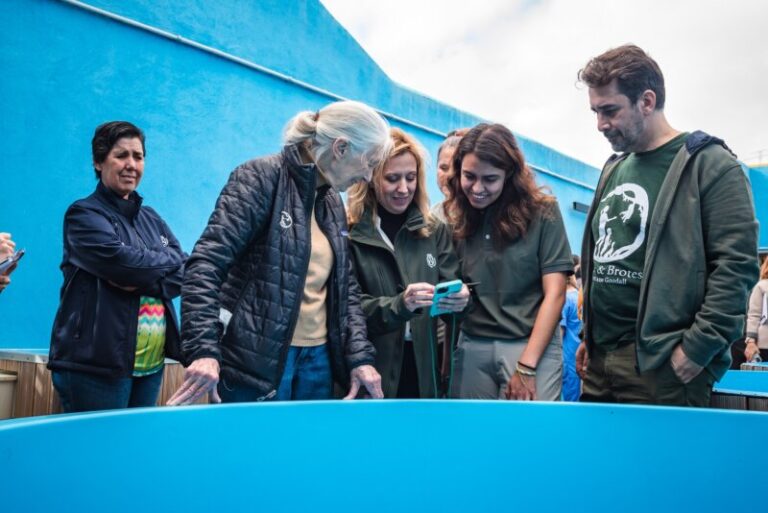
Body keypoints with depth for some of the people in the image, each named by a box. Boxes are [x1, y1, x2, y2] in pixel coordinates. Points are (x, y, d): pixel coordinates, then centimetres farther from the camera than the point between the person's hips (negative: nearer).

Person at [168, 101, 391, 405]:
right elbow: (206, 264, -18)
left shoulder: (333, 202, 12)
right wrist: (203, 350, -27)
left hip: (317, 360, 7)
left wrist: (360, 356, 4)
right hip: (254, 360, -7)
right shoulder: (262, 177, -9)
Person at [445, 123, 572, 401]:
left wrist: (526, 367, -12)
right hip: (471, 346, 3)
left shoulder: (542, 211, -4)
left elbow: (554, 294, -7)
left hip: (533, 346, -3)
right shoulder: (456, 219, 5)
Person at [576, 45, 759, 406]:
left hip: (663, 364, -6)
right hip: (599, 361, 7)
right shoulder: (614, 169, 16)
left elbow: (737, 266, -12)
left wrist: (697, 349, -16)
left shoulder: (709, 164, -5)